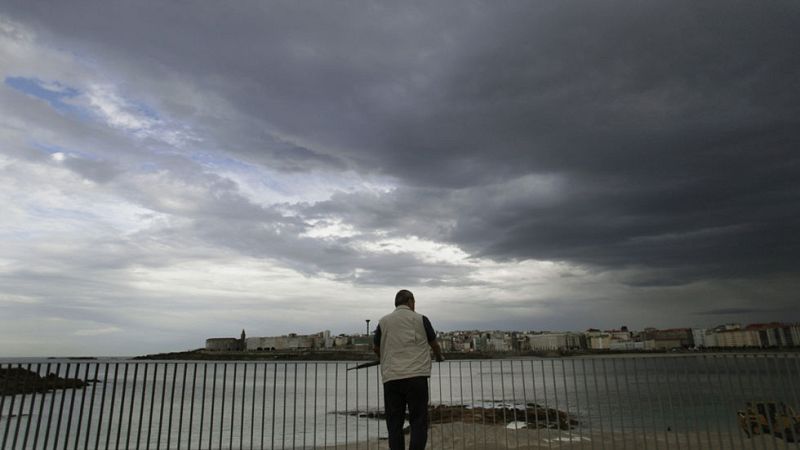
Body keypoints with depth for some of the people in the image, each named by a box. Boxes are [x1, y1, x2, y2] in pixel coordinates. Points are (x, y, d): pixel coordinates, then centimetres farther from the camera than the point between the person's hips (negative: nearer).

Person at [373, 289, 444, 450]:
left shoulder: (383, 321, 10)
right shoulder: (420, 319, 5)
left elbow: (376, 349, 21)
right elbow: (434, 344, 17)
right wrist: (439, 357, 38)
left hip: (391, 378, 2)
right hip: (416, 377, -2)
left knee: (394, 424, 8)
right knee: (418, 422, 4)